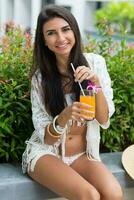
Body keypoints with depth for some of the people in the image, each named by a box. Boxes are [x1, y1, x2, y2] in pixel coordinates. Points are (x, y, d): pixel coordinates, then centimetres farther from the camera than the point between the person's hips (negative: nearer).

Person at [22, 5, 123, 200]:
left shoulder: (95, 63, -5)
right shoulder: (41, 76, -6)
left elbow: (104, 121, -5)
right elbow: (46, 138, -9)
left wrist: (96, 83, -23)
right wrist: (64, 117, -31)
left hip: (83, 154, 2)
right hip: (46, 153, -2)